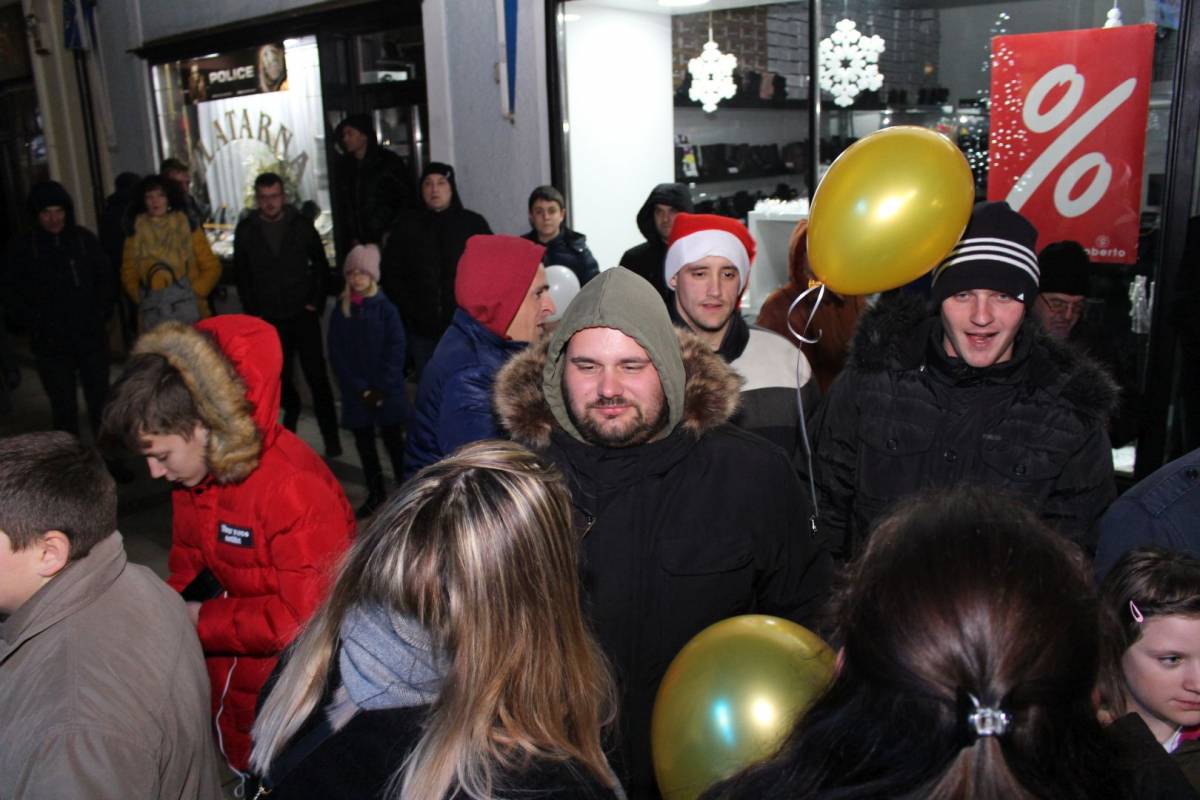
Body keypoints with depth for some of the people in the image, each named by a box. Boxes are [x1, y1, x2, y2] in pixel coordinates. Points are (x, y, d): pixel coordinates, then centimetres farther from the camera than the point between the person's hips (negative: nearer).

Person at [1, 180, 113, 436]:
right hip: (51, 344, -1)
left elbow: (104, 279, 11)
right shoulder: (21, 248, 0)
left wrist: (101, 314, 0)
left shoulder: (85, 239, 3)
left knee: (100, 400, 7)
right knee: (63, 407, 1)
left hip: (92, 337, 1)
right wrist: (34, 323, -5)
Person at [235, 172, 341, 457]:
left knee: (317, 375, -5)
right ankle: (292, 408, 42)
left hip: (303, 313, -2)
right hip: (269, 318, 2)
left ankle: (331, 438, 2)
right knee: (279, 376, 10)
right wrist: (253, 311, 4)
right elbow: (242, 275, 10)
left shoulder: (301, 224, -1)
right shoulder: (246, 230, 3)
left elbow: (321, 264, 6)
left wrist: (316, 302, -1)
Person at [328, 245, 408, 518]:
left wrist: (381, 388, -13)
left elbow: (396, 351, -7)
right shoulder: (340, 311, 2)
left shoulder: (385, 308, -5)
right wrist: (360, 388, -9)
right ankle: (375, 492, 24)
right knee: (364, 442, 10)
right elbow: (336, 354, 0)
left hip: (388, 392, -3)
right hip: (356, 393, 3)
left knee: (393, 439, 3)